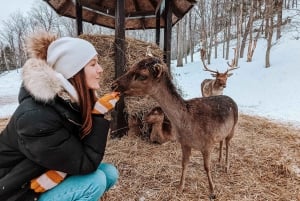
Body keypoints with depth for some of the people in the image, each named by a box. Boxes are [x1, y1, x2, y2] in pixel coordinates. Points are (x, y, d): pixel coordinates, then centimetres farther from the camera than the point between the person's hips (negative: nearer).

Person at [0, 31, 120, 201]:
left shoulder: (74, 97, -9)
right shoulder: (36, 116, -33)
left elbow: (81, 152, -4)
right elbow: (86, 163, -28)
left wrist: (60, 171, -23)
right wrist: (98, 115, -27)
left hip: (49, 179, 7)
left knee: (110, 173, -5)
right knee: (95, 180, -23)